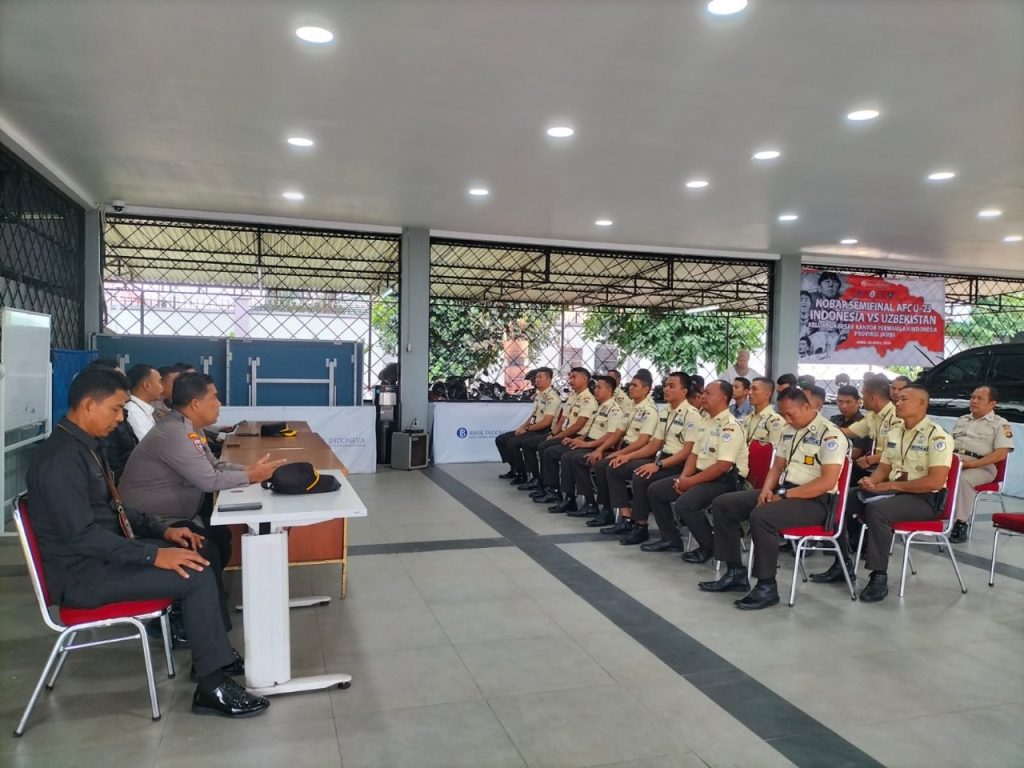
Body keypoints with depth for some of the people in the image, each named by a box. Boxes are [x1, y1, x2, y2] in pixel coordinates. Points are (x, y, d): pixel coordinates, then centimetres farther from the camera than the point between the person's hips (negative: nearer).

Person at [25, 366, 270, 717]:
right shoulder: (61, 458, -22)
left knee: (200, 551, 6)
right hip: (83, 573, -10)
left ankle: (212, 655, 13)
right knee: (196, 574, -20)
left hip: (100, 555, 10)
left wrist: (162, 531, 5)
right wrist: (154, 555, -28)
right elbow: (82, 535, -28)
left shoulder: (84, 446, 9)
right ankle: (213, 686, -10)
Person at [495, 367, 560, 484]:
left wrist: (526, 429, -14)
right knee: (500, 439, 7)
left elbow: (546, 422, -21)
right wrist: (522, 427, 4)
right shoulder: (538, 395, 12)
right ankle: (514, 469, 16)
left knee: (512, 443, -26)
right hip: (532, 429, 10)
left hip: (544, 432, -10)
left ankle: (522, 475, -10)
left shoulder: (551, 397, -16)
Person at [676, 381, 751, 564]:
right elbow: (695, 454, 15)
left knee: (684, 505, -29)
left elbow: (722, 466, -24)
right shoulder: (705, 421, 12)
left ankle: (710, 546, -6)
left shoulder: (730, 426, -17)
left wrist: (691, 481, -20)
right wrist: (684, 477, -2)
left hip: (726, 479, -9)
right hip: (703, 475, 9)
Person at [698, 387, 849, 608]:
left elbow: (827, 482, -20)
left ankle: (767, 587, -20)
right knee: (722, 504, -2)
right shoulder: (790, 431, 13)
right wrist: (767, 489, -3)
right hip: (783, 491, 9)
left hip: (814, 500, -9)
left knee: (761, 516, -35)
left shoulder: (830, 435, -12)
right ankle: (735, 573, 2)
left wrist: (785, 495, -19)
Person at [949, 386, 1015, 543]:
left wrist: (973, 464, -18)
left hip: (982, 466, -5)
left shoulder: (1000, 424, 4)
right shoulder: (962, 420, 23)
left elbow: (1001, 454, -7)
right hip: (954, 460, 5)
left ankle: (961, 523, -27)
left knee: (963, 479, -37)